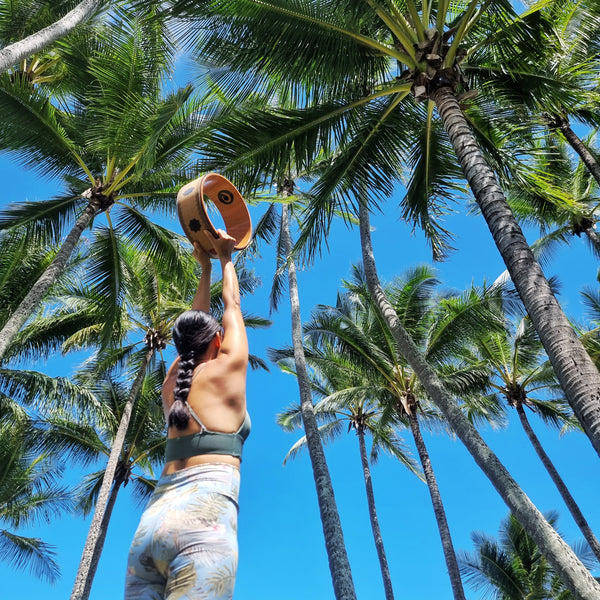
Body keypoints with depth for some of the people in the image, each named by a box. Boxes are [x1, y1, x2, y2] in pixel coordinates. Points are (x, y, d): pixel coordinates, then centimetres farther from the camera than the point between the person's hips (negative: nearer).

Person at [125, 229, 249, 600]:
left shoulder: (173, 380, 21)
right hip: (202, 519, -6)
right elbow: (232, 304, 25)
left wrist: (205, 269, 48)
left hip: (151, 524, 7)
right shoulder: (228, 367, 7)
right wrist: (225, 258, 40)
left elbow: (196, 325, 37)